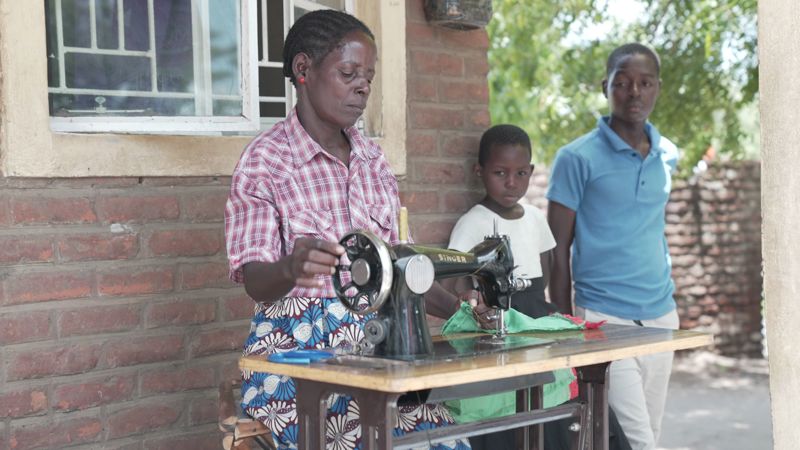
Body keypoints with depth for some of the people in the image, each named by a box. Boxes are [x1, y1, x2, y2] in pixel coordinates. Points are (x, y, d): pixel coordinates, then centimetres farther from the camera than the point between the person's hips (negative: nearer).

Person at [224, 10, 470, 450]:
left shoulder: (372, 159, 14)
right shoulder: (265, 159, -4)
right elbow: (254, 280, -11)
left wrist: (457, 308, 3)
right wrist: (291, 269, -34)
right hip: (298, 348, -5)